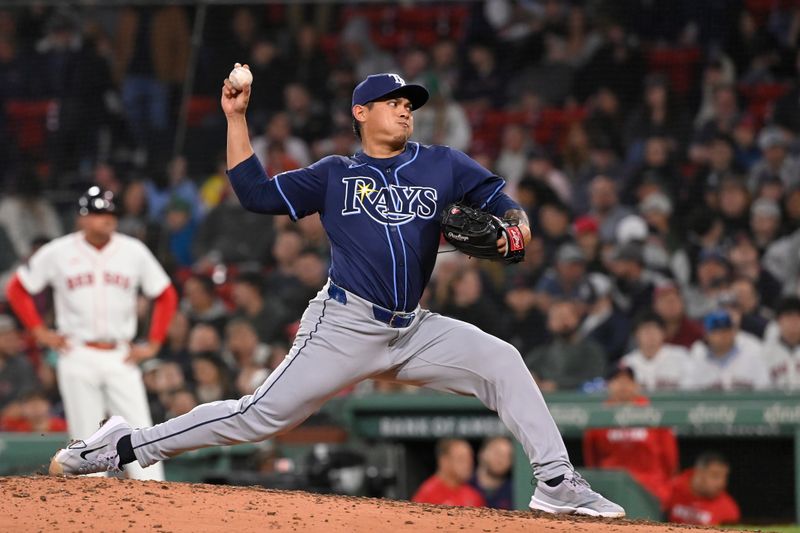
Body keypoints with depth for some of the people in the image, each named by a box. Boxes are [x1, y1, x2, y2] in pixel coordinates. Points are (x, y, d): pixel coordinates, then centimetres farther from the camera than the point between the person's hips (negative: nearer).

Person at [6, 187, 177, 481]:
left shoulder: (134, 251, 4)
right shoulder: (57, 253, 1)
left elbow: (166, 296, 14)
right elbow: (17, 290, 11)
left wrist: (153, 345, 6)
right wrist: (40, 332, 3)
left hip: (121, 357, 1)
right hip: (78, 358, -1)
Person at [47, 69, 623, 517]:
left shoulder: (441, 165, 12)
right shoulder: (334, 175, 7)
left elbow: (498, 198, 13)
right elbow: (257, 193, 3)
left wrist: (515, 224, -11)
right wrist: (236, 118, -2)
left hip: (414, 331, 3)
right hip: (346, 327, -3)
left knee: (500, 360, -13)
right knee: (261, 415, -10)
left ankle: (556, 483, -10)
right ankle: (126, 446, -2)